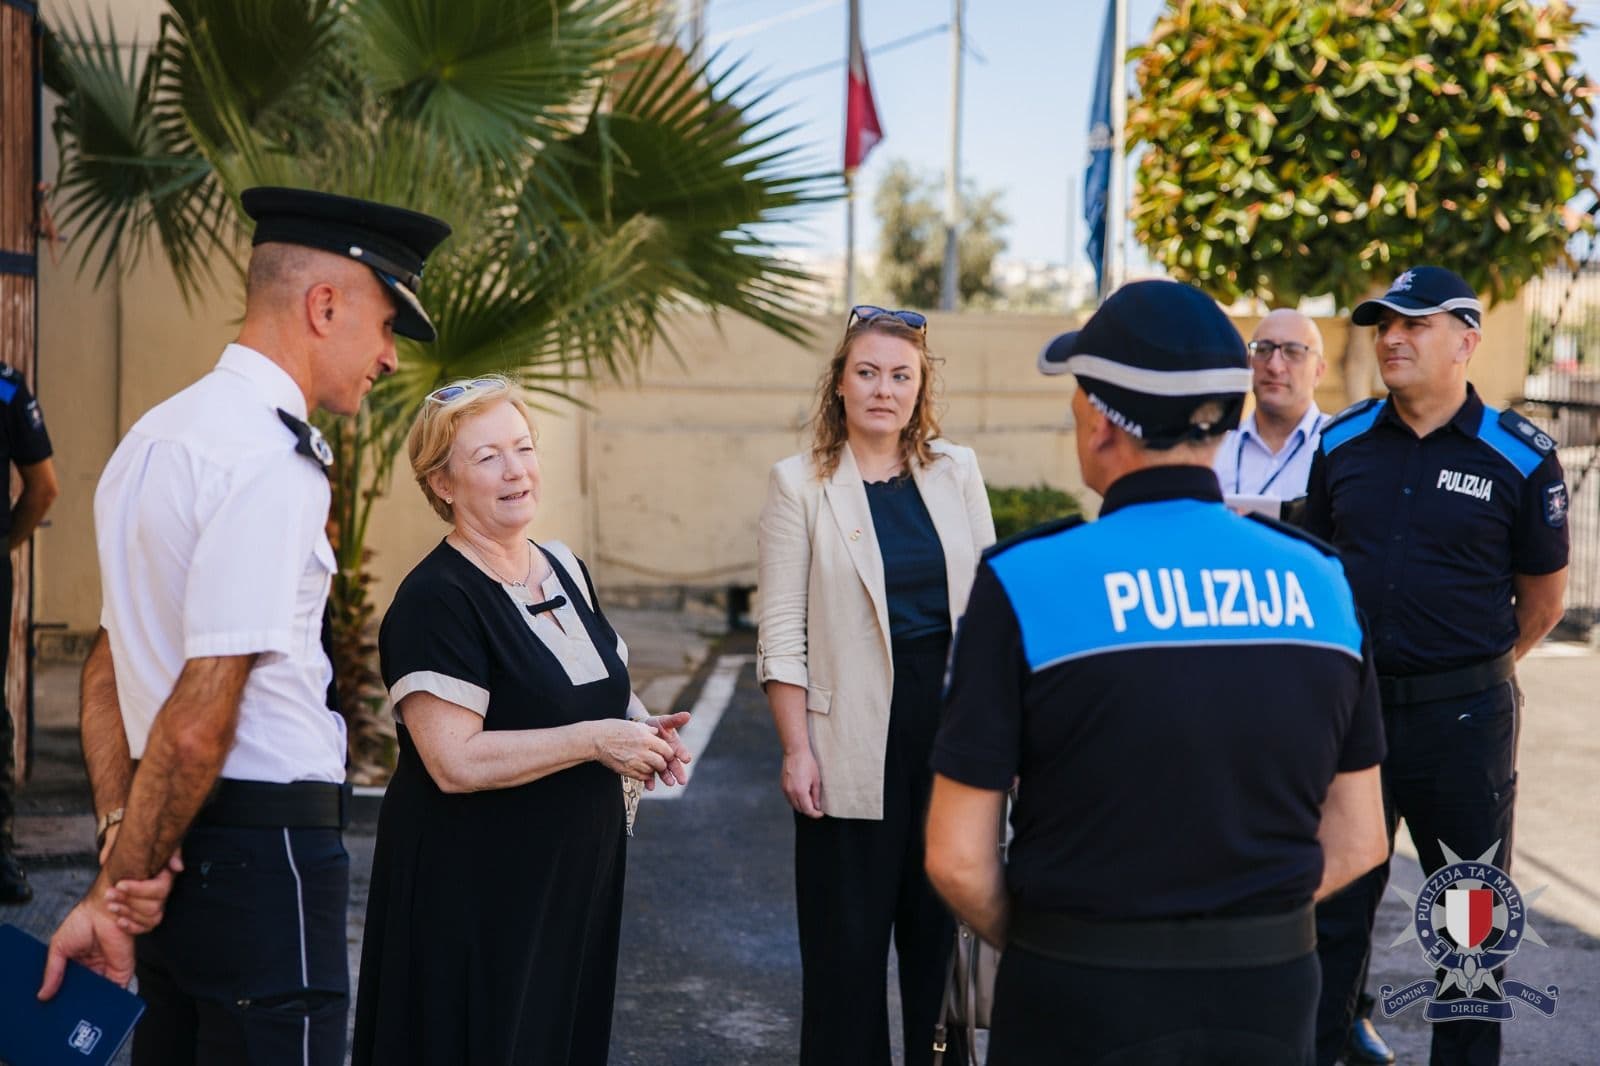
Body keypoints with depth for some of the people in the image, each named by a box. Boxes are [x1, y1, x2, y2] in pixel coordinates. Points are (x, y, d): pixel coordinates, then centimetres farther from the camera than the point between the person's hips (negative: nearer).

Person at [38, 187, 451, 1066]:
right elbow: (199, 723, -20)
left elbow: (108, 667, 12)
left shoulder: (154, 436, 12)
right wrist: (115, 888, -10)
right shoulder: (273, 462, -18)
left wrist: (121, 832, 4)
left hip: (182, 846, 10)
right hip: (266, 851, -9)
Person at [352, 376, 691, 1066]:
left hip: (576, 877, 7)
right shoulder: (435, 599, -16)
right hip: (475, 894, -7)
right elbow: (455, 761, -24)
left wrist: (641, 729, 0)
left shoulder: (565, 570, 8)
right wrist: (595, 739, -22)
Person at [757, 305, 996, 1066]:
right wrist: (796, 750, -11)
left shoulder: (957, 470, 6)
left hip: (953, 726, 3)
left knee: (943, 924, 12)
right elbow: (783, 632, -6)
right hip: (857, 741, -3)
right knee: (849, 939, 5)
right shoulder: (800, 484, -4)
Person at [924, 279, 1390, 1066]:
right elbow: (1357, 841, 4)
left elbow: (958, 859, -12)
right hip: (1270, 998, 4)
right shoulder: (1320, 581, -3)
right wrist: (1240, 928, 12)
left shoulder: (1026, 583, -14)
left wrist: (1034, 946, 5)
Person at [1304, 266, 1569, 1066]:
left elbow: (1543, 591, 3)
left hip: (1464, 715, -2)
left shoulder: (1519, 456, -7)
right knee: (1333, 903, 10)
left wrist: (1477, 668, 8)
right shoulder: (1342, 443, 3)